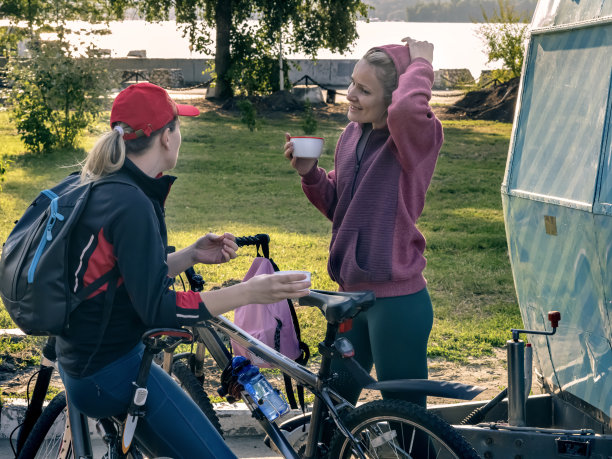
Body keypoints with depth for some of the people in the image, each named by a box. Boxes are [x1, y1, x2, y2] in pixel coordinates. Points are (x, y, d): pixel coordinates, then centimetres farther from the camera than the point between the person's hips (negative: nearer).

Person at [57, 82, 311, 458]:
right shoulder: (131, 205, -23)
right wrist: (247, 293, -27)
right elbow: (156, 310, -26)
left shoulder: (103, 188, 7)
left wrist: (193, 255, 7)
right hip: (111, 374, -11)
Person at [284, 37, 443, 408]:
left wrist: (420, 63, -21)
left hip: (397, 301, -8)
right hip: (352, 294, 8)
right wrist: (310, 173, -3)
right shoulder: (353, 134, 8)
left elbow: (406, 109, -39)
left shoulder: (419, 138, -14)